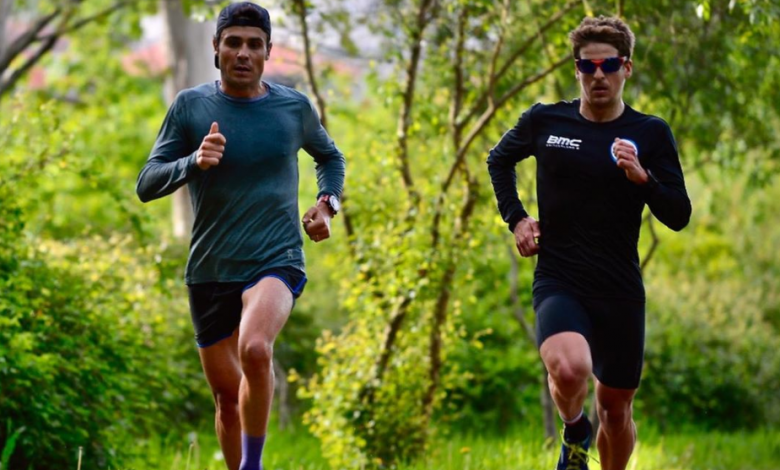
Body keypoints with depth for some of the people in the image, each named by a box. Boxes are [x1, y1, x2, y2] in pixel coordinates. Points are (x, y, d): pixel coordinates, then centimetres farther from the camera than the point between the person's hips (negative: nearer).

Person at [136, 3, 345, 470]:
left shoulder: (295, 107, 2)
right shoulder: (191, 106, -1)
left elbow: (330, 157, 23)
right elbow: (146, 185, -4)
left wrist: (327, 203, 4)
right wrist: (193, 162, -23)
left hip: (277, 261, -2)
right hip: (210, 270, 2)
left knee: (255, 348, -31)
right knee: (228, 396, 9)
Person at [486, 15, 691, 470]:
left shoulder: (651, 134, -1)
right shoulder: (544, 121, 0)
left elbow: (679, 216, -2)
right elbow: (499, 160, 21)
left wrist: (643, 178, -20)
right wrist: (515, 217, 8)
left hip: (621, 291, 2)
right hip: (558, 281, -2)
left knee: (616, 407, 11)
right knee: (569, 369, -30)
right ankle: (575, 432, 4)